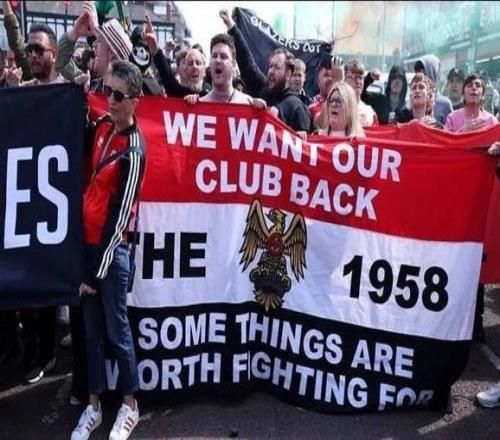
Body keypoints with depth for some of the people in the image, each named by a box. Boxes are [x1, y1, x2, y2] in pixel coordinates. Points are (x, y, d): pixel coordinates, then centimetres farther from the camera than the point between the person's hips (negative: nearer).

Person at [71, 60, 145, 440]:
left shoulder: (133, 151, -17)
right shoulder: (102, 127, 5)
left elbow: (120, 215, -17)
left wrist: (97, 270, -14)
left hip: (112, 248, -7)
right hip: (86, 240, 7)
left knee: (117, 330, 5)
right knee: (92, 329, 14)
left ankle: (130, 406, 23)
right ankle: (94, 406, 28)